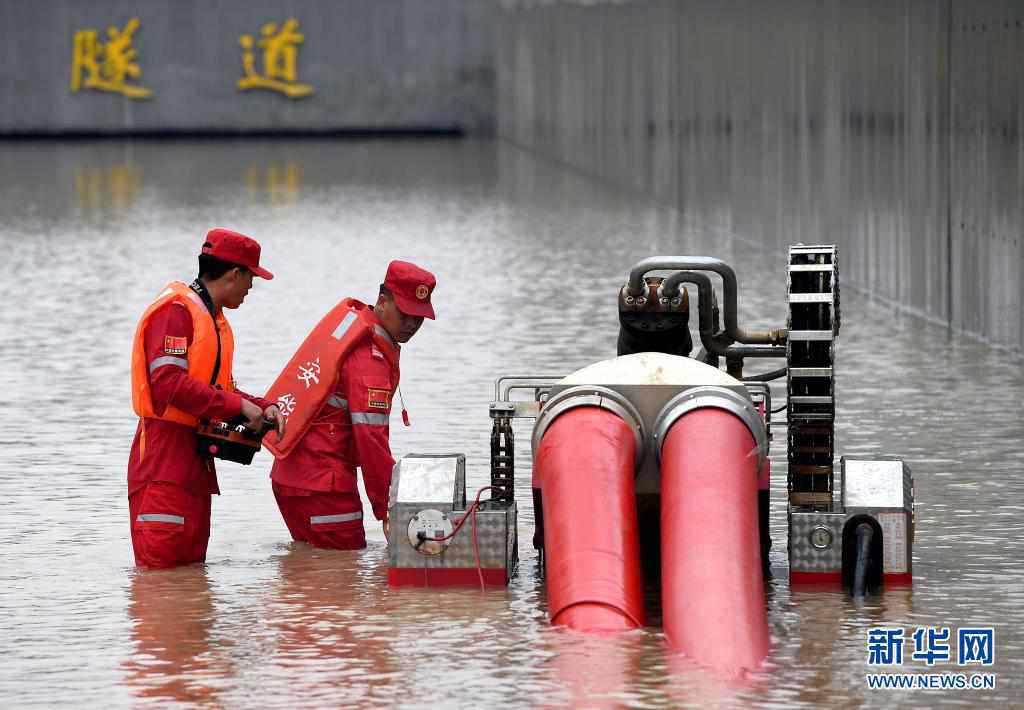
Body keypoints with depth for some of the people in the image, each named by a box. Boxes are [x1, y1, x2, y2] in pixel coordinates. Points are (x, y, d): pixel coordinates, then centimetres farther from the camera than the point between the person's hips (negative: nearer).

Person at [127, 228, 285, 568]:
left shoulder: (214, 320, 20)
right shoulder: (177, 311, -12)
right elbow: (169, 383, -22)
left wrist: (262, 407, 4)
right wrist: (237, 406, -18)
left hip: (196, 456, 10)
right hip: (164, 450, -10)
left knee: (192, 562, 9)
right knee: (160, 562, -15)